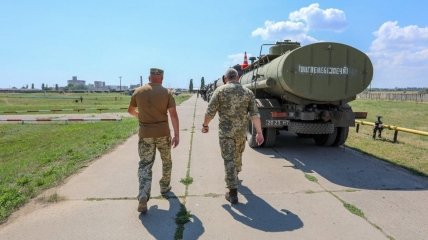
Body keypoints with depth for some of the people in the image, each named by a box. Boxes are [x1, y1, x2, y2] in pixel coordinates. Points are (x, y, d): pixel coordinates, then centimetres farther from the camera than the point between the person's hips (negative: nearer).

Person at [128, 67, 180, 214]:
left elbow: (130, 110, 15)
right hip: (163, 133, 0)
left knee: (145, 165, 4)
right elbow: (173, 114, -11)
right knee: (166, 161, 21)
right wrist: (176, 135, -8)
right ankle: (164, 187, 36)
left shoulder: (138, 92, 2)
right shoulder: (167, 93, -4)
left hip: (145, 134, 1)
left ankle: (143, 196, -11)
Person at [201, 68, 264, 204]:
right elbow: (255, 114, -4)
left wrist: (205, 125, 8)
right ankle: (235, 175, 51)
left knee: (229, 160, 1)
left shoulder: (220, 90, -6)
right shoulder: (248, 92, 2)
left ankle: (233, 193, 0)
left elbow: (210, 111, -8)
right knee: (237, 155, 26)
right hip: (241, 131, 4)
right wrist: (259, 133, -1)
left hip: (225, 131, -3)